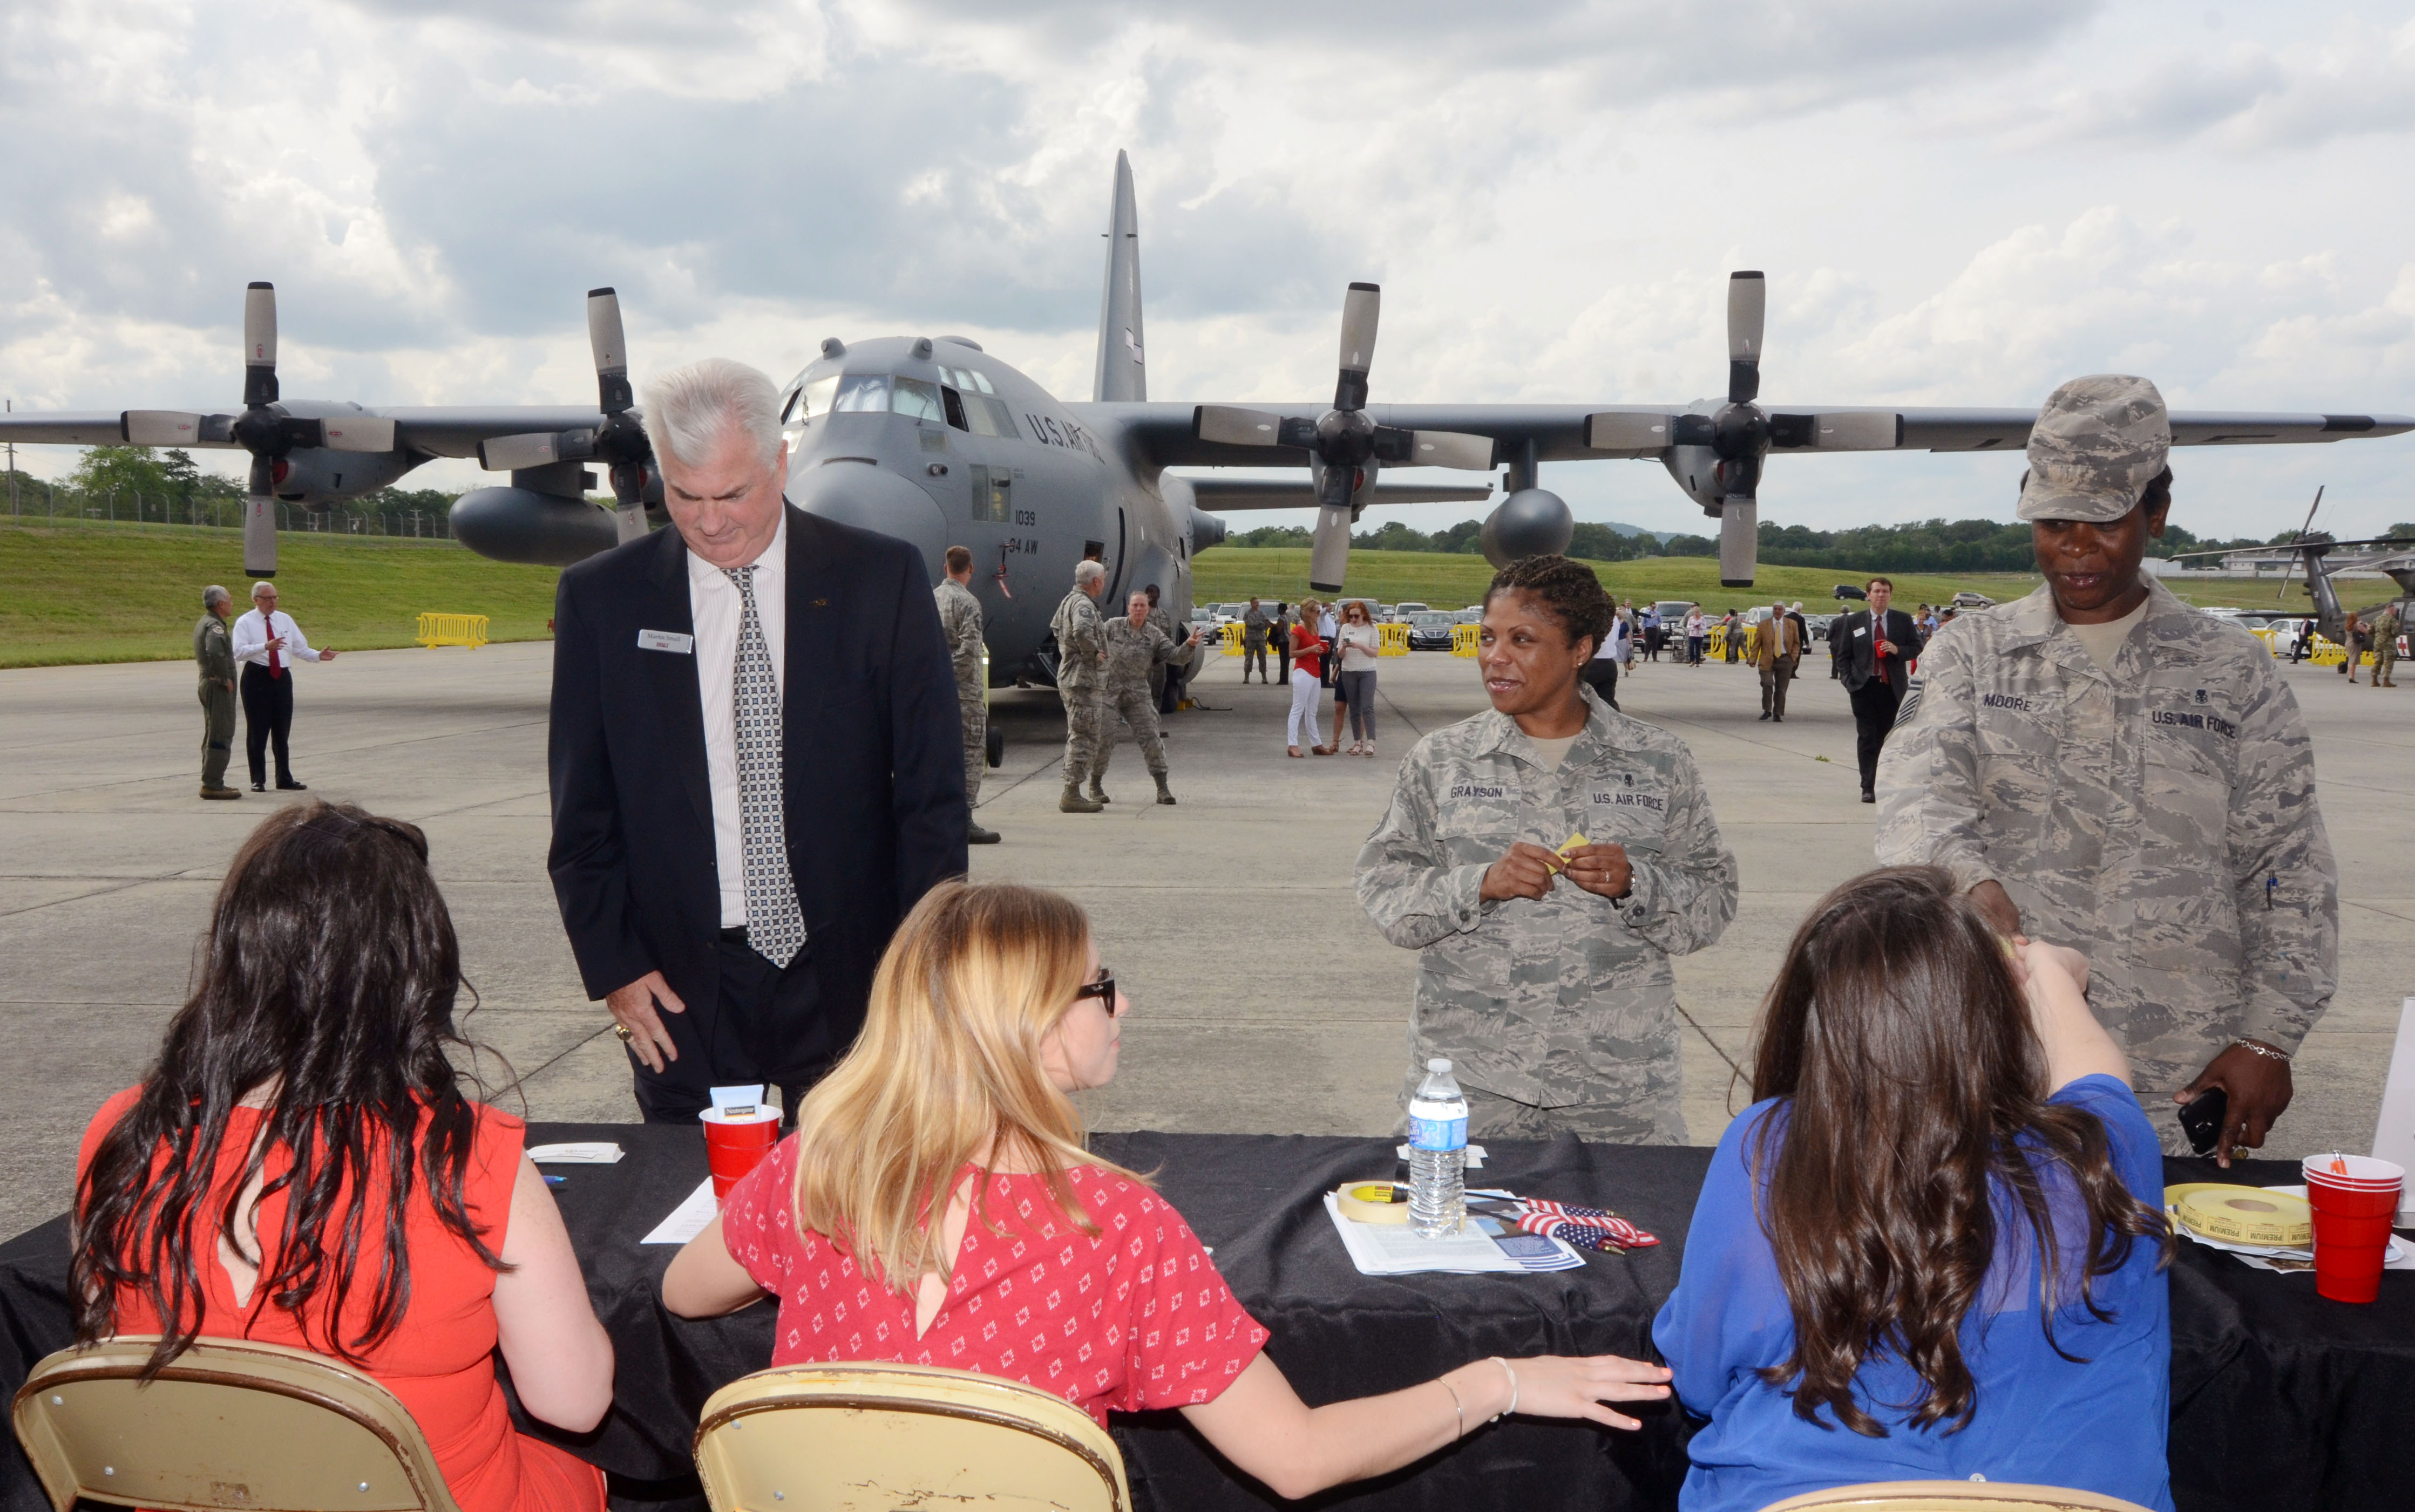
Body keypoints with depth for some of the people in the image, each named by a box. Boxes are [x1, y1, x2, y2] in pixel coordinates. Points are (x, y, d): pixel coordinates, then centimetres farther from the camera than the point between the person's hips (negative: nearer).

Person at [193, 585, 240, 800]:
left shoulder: (203, 623, 16)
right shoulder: (214, 625, -17)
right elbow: (215, 652, -34)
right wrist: (225, 678, -22)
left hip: (207, 683, 11)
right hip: (219, 687, -11)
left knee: (213, 735, 16)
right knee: (221, 736, -9)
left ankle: (211, 782, 22)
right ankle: (212, 785, -9)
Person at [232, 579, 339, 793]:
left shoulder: (285, 620, 12)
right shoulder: (245, 623, -3)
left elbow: (300, 648, 9)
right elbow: (239, 652, -17)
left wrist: (318, 655, -10)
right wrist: (266, 646, -31)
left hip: (282, 677, 5)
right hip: (257, 678, -4)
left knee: (282, 731, 9)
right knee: (258, 731, -1)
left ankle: (285, 779, 16)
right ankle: (258, 780, 6)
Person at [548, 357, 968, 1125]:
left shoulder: (884, 580, -2)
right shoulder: (600, 598, 2)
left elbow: (933, 794, 0)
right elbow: (582, 810, 6)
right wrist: (613, 966, -1)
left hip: (852, 974, 0)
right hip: (682, 984, 1)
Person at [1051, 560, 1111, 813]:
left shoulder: (1069, 600, 16)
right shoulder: (1083, 605, -17)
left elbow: (1056, 627, 33)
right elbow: (1082, 631, -38)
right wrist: (1094, 653, -22)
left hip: (1071, 676, 11)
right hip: (1084, 680, -11)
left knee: (1104, 733, 17)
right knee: (1084, 738, -6)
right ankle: (1071, 795, -3)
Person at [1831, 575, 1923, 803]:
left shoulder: (1903, 620, 6)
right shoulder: (1854, 621, 5)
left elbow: (1918, 647, 8)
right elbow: (1843, 654, 7)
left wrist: (1898, 650, -11)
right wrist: (1848, 680, -4)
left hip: (1892, 687, 1)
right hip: (1864, 687, -1)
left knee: (1887, 738, 7)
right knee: (1867, 738, -4)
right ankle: (1868, 788, -4)